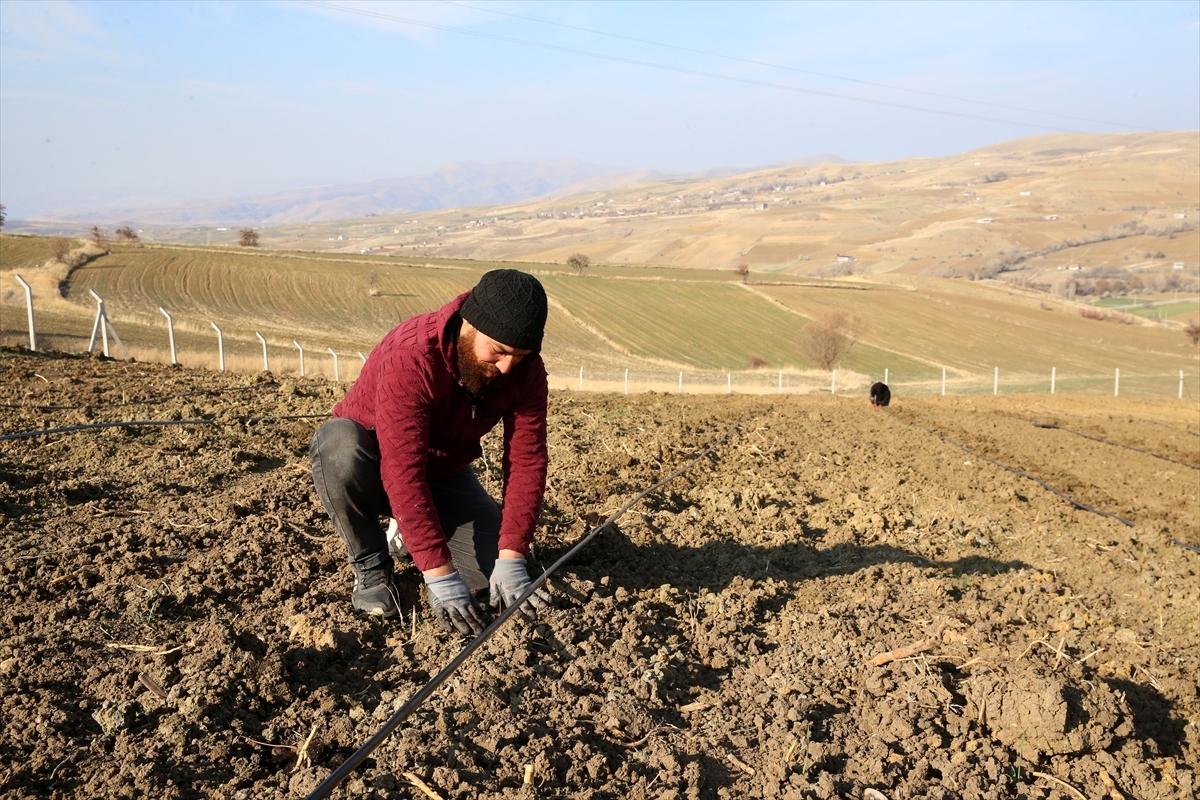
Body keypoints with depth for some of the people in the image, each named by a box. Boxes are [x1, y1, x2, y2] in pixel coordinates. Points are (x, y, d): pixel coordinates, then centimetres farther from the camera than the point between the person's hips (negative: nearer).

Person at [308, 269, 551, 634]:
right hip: (371, 465, -4)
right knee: (339, 441, -39)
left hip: (442, 475, 4)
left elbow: (527, 461, -19)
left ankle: (410, 534, 14)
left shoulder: (526, 369, -18)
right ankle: (372, 569, -14)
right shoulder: (410, 355, -35)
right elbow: (403, 473, -40)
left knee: (496, 570, -17)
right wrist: (439, 574, -42)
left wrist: (511, 559, -28)